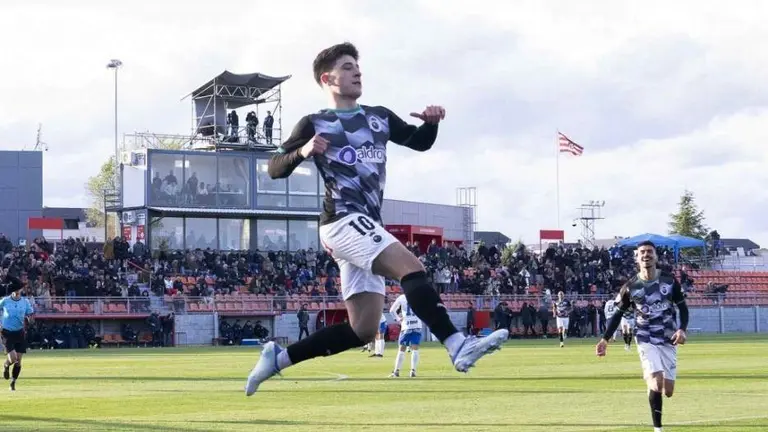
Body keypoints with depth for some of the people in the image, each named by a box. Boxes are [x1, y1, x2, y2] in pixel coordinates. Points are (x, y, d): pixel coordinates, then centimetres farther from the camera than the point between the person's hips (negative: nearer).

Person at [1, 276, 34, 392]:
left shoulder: (25, 301, -1)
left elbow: (30, 314, 7)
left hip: (20, 333, 3)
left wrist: (29, 318, -17)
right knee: (13, 358, -15)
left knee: (18, 360, 2)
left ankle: (13, 382, 19)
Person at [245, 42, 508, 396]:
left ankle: (279, 357, 13)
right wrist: (302, 152, -21)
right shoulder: (314, 124, 2)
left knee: (363, 330, 4)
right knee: (412, 267, -27)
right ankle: (459, 347, -37)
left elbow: (420, 142, 24)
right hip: (343, 221, -8)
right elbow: (274, 168, 0)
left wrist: (431, 123, 2)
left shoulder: (379, 118, 18)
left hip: (367, 228, 8)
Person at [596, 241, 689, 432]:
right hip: (646, 341, -2)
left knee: (668, 391, 1)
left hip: (668, 341, 2)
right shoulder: (630, 287, -4)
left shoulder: (669, 280, -2)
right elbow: (619, 313, 7)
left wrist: (682, 329, -11)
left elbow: (682, 306, 6)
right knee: (656, 383, -22)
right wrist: (605, 339, 0)